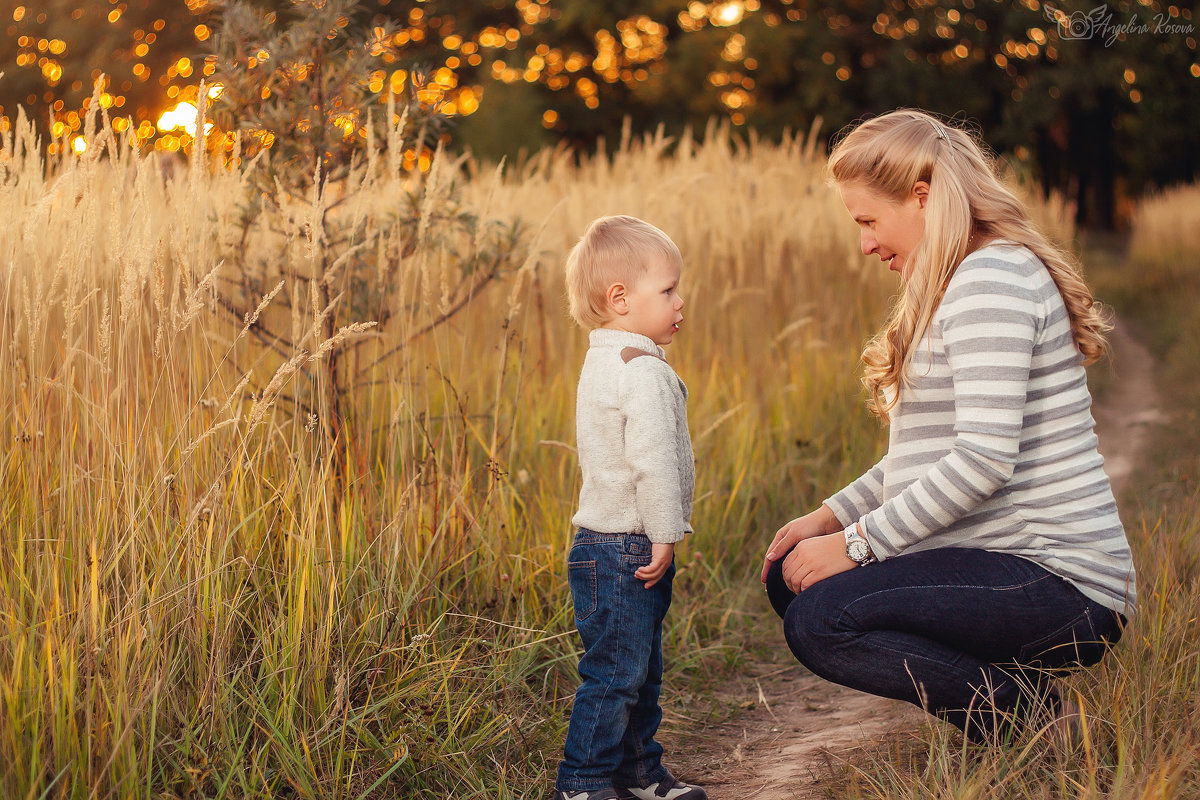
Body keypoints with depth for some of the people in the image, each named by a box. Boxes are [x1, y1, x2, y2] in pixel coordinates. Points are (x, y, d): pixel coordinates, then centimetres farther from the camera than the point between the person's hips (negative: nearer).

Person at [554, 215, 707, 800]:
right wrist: (663, 535, -18)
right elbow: (653, 461, -25)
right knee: (614, 674, -4)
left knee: (642, 670, 18)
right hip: (624, 552, -11)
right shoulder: (642, 372, -18)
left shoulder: (605, 363, 16)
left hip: (609, 549, 11)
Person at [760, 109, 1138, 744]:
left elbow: (984, 459, -24)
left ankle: (1033, 715, -9)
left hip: (1062, 587, -11)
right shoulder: (960, 283, 18)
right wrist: (831, 516, 9)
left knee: (818, 622, -23)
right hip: (1013, 559, 11)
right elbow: (928, 451, 21)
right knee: (790, 576, 12)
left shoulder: (991, 277, -15)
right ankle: (1015, 688, 7)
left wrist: (857, 543, -18)